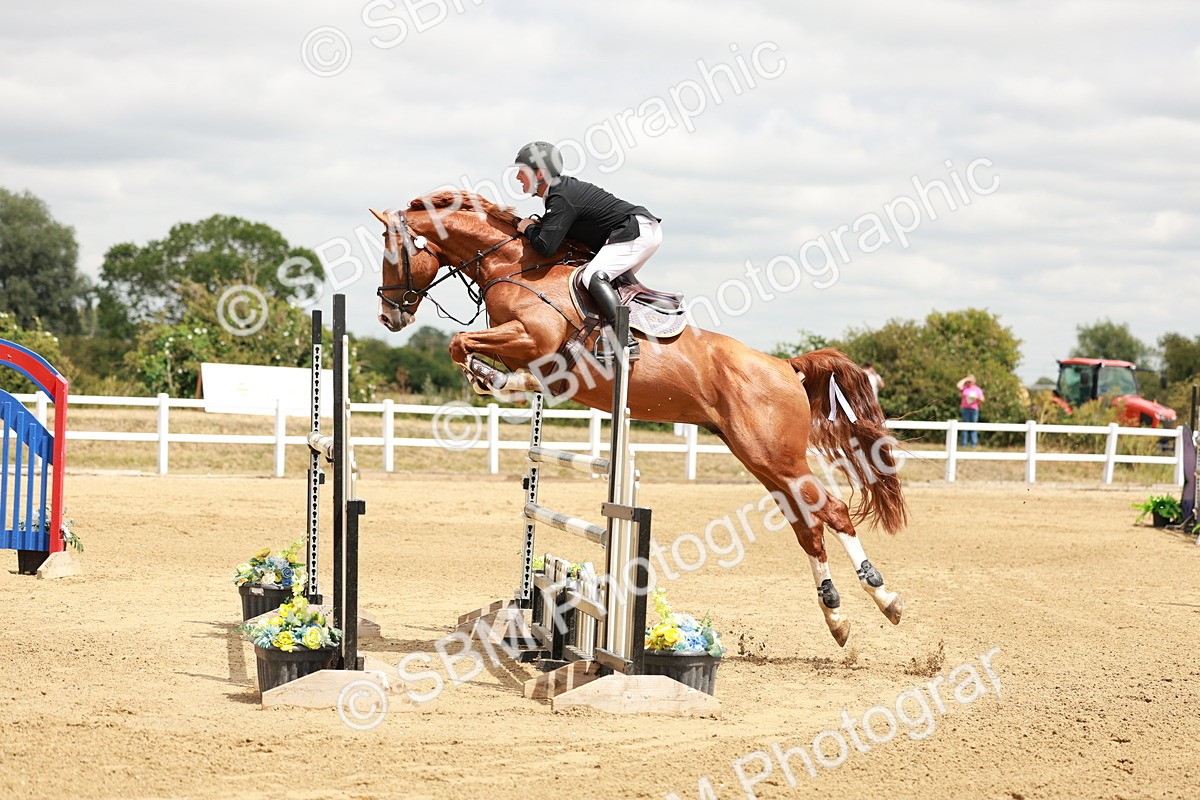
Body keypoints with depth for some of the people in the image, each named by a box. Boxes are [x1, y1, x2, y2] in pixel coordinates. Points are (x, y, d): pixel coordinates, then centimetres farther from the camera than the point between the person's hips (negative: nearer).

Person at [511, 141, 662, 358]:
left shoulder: (561, 199, -16)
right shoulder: (565, 186, 14)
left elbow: (546, 247, -23)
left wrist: (529, 228, -3)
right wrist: (537, 225, 10)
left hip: (636, 232, -11)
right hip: (648, 231, 11)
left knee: (594, 276, -24)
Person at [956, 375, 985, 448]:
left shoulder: (977, 389, 13)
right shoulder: (964, 388, 10)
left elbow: (982, 399, 9)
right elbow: (959, 385, -12)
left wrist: (977, 397, -11)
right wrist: (965, 379, -1)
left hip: (974, 409, 1)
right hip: (965, 409, -1)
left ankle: (974, 443, -2)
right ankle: (963, 443, -4)